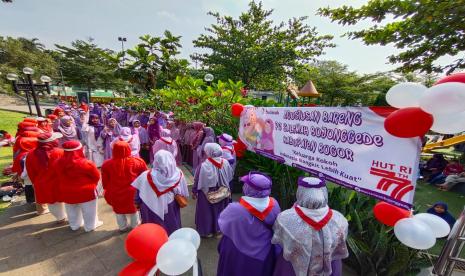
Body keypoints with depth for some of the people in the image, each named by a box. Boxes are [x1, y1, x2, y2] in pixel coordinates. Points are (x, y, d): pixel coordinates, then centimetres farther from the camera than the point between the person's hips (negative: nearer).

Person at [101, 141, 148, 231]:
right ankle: (135, 226, 39)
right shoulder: (137, 162, -17)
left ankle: (122, 227, 41)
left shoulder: (107, 164, -13)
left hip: (115, 193, 1)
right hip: (133, 192, -1)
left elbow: (105, 181, 0)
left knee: (118, 209, 24)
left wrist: (108, 191, 17)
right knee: (134, 208, 21)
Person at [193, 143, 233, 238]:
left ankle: (206, 231, 37)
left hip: (207, 194, -4)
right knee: (219, 210, 25)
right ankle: (218, 229, 43)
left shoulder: (204, 166, -27)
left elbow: (197, 181, -15)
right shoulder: (225, 162, -14)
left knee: (206, 212, 19)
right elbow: (230, 177, 0)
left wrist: (194, 191, 1)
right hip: (222, 193, 4)